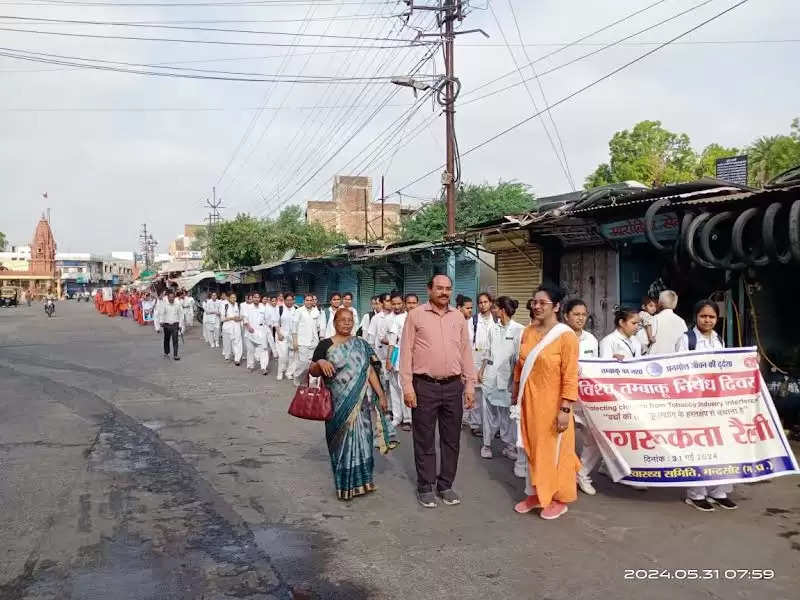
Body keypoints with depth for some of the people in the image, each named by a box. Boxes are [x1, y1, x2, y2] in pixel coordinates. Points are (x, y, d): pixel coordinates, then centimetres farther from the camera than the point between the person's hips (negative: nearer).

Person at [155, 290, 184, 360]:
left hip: (175, 324, -1)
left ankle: (175, 355, -6)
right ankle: (166, 353, 32)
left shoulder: (178, 304, 0)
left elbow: (181, 315, 4)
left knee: (175, 340, -8)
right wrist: (161, 322, -26)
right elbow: (161, 314, -10)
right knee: (166, 339, 15)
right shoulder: (164, 304, -3)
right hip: (166, 325, 1)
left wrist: (180, 325, 3)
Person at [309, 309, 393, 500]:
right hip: (338, 403, -2)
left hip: (361, 401, 2)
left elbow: (370, 371, 9)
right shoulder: (325, 345, 0)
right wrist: (320, 363, -24)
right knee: (343, 441, 4)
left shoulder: (361, 345, 9)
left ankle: (359, 480, 19)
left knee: (361, 439, 4)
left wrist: (380, 394, 3)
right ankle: (344, 483, 18)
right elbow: (312, 371, -2)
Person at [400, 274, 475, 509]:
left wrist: (470, 385, 7)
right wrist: (407, 386, -8)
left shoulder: (458, 317, 8)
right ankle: (425, 487, 19)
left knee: (451, 439, 10)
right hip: (424, 386, -3)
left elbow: (466, 352, 11)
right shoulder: (415, 315, -2)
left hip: (453, 386, 3)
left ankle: (446, 485, 25)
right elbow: (406, 352, -3)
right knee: (425, 439, 6)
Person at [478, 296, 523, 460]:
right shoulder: (493, 328, 8)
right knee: (489, 410, 8)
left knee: (508, 411, 2)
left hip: (507, 376, -4)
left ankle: (510, 446, 13)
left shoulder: (519, 330, -7)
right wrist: (481, 370, 14)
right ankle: (487, 444, 17)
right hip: (490, 375, 4)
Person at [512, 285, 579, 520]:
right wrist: (516, 393, 16)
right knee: (532, 448, 16)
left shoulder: (566, 335, -15)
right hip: (529, 400, 6)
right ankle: (535, 493, 31)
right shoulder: (528, 331, 3)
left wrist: (565, 409, -19)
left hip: (551, 403, -6)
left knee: (554, 450, 8)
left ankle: (558, 499, 25)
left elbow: (570, 376, -17)